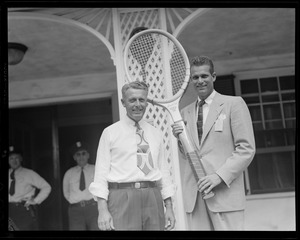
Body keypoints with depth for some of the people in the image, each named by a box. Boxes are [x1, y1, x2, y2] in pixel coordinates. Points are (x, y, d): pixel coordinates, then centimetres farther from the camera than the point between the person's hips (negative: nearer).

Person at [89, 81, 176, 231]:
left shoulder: (156, 133, 14)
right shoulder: (110, 132, 4)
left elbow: (163, 171, 13)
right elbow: (101, 173, -1)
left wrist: (169, 207, 7)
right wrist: (102, 210, -10)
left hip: (153, 198, 3)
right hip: (122, 199, -3)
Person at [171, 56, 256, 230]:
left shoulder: (234, 104, 3)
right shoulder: (185, 112, 16)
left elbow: (246, 149, -3)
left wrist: (219, 176, -13)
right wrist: (180, 139, 1)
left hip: (225, 192, -4)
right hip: (194, 196, 4)